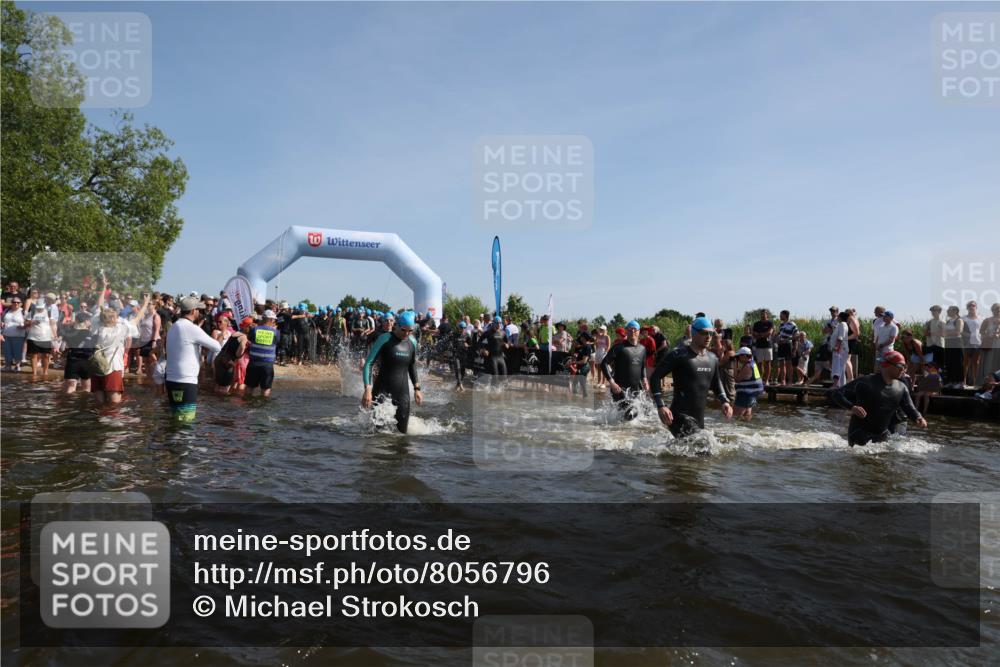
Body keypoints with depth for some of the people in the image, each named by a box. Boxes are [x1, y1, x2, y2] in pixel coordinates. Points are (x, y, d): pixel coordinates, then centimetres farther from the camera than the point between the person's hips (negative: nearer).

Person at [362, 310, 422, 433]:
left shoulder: (412, 342, 5)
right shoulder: (385, 339, -9)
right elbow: (368, 363, -11)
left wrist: (417, 388, 15)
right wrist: (367, 389, -20)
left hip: (403, 391, 4)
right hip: (382, 390, -4)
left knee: (402, 430, 4)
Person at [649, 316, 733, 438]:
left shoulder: (712, 359, 12)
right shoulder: (678, 356, -9)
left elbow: (716, 382, 28)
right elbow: (655, 377, -10)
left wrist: (724, 401, 11)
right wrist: (660, 406, -20)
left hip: (699, 419, 8)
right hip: (680, 417, -8)